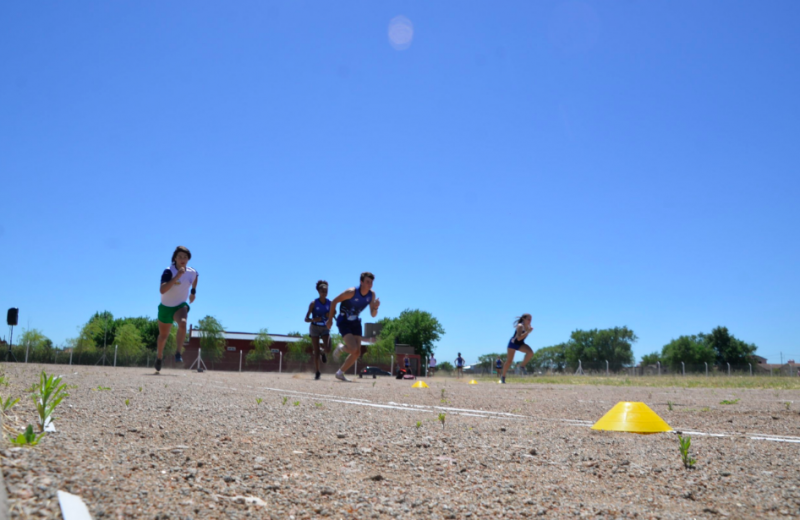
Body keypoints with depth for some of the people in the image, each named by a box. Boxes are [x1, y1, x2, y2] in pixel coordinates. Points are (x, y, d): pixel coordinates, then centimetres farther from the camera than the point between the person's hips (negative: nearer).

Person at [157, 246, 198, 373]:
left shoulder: (192, 272, -9)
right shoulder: (169, 271, -23)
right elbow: (162, 290, -39)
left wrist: (193, 291, 16)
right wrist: (177, 276, -43)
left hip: (181, 306, 1)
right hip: (166, 307, -1)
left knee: (183, 324, -32)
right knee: (163, 336, 14)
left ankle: (178, 353, -28)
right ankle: (159, 356, 43)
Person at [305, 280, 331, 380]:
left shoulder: (330, 303, -5)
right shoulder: (314, 303, -11)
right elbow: (306, 319, -11)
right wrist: (314, 319, -32)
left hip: (325, 328, 2)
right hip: (315, 328, -2)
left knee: (327, 347, -18)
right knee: (316, 352, -4)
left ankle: (322, 351, 20)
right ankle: (317, 372, 10)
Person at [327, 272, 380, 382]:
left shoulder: (372, 294, -7)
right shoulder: (351, 292, -23)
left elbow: (373, 315, -1)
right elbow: (334, 301, -14)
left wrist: (375, 307, -23)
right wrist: (330, 319, -11)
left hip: (355, 322, 6)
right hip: (344, 322, -6)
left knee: (357, 353, 0)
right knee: (353, 349, -22)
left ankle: (340, 373, 17)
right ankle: (341, 348, 13)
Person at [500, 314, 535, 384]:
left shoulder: (528, 327, -4)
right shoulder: (520, 326, -25)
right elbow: (519, 338, -37)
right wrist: (527, 332, -41)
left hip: (521, 344, 6)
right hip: (513, 343, -6)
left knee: (530, 352, -21)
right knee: (509, 361, 0)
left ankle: (522, 366, -2)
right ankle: (503, 376, 15)